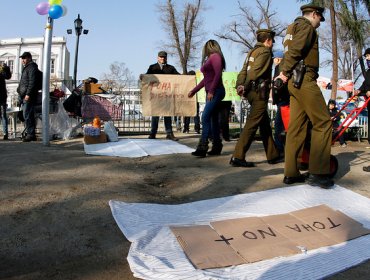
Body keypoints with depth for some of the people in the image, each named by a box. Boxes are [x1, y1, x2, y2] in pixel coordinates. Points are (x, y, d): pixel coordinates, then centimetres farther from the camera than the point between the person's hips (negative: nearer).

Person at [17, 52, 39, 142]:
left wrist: (28, 94, -22)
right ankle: (32, 134, 13)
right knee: (29, 116, 10)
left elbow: (32, 82, -18)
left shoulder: (32, 67, -8)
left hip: (28, 97, -10)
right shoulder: (26, 67, 24)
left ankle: (30, 134, -9)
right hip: (24, 96, 10)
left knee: (27, 115, -11)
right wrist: (19, 90, 22)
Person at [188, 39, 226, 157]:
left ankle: (202, 148, -19)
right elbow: (206, 79, 27)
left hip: (216, 92, -9)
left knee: (205, 117, -16)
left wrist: (211, 91, -21)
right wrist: (193, 91, 28)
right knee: (213, 119, 7)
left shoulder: (215, 56, -4)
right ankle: (217, 147, 11)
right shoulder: (208, 60, 22)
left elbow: (218, 74, -17)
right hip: (211, 93, 9)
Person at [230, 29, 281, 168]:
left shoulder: (252, 51, 20)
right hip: (260, 92, -10)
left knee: (265, 124, 15)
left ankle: (272, 155, 23)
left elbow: (244, 70, 9)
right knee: (252, 124, -10)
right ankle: (238, 157, -13)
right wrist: (246, 88, -11)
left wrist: (240, 85, -2)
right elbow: (255, 71, -18)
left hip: (252, 92, 10)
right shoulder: (265, 51, -7)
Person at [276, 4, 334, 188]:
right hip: (304, 80, -10)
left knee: (296, 126, 6)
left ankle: (291, 173, 7)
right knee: (323, 122, -9)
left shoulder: (292, 28, 29)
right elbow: (295, 50, -16)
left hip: (294, 82, 10)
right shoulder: (306, 25, -2)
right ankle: (317, 173, -11)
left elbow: (289, 52, 19)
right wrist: (285, 72, -9)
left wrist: (284, 72, 5)